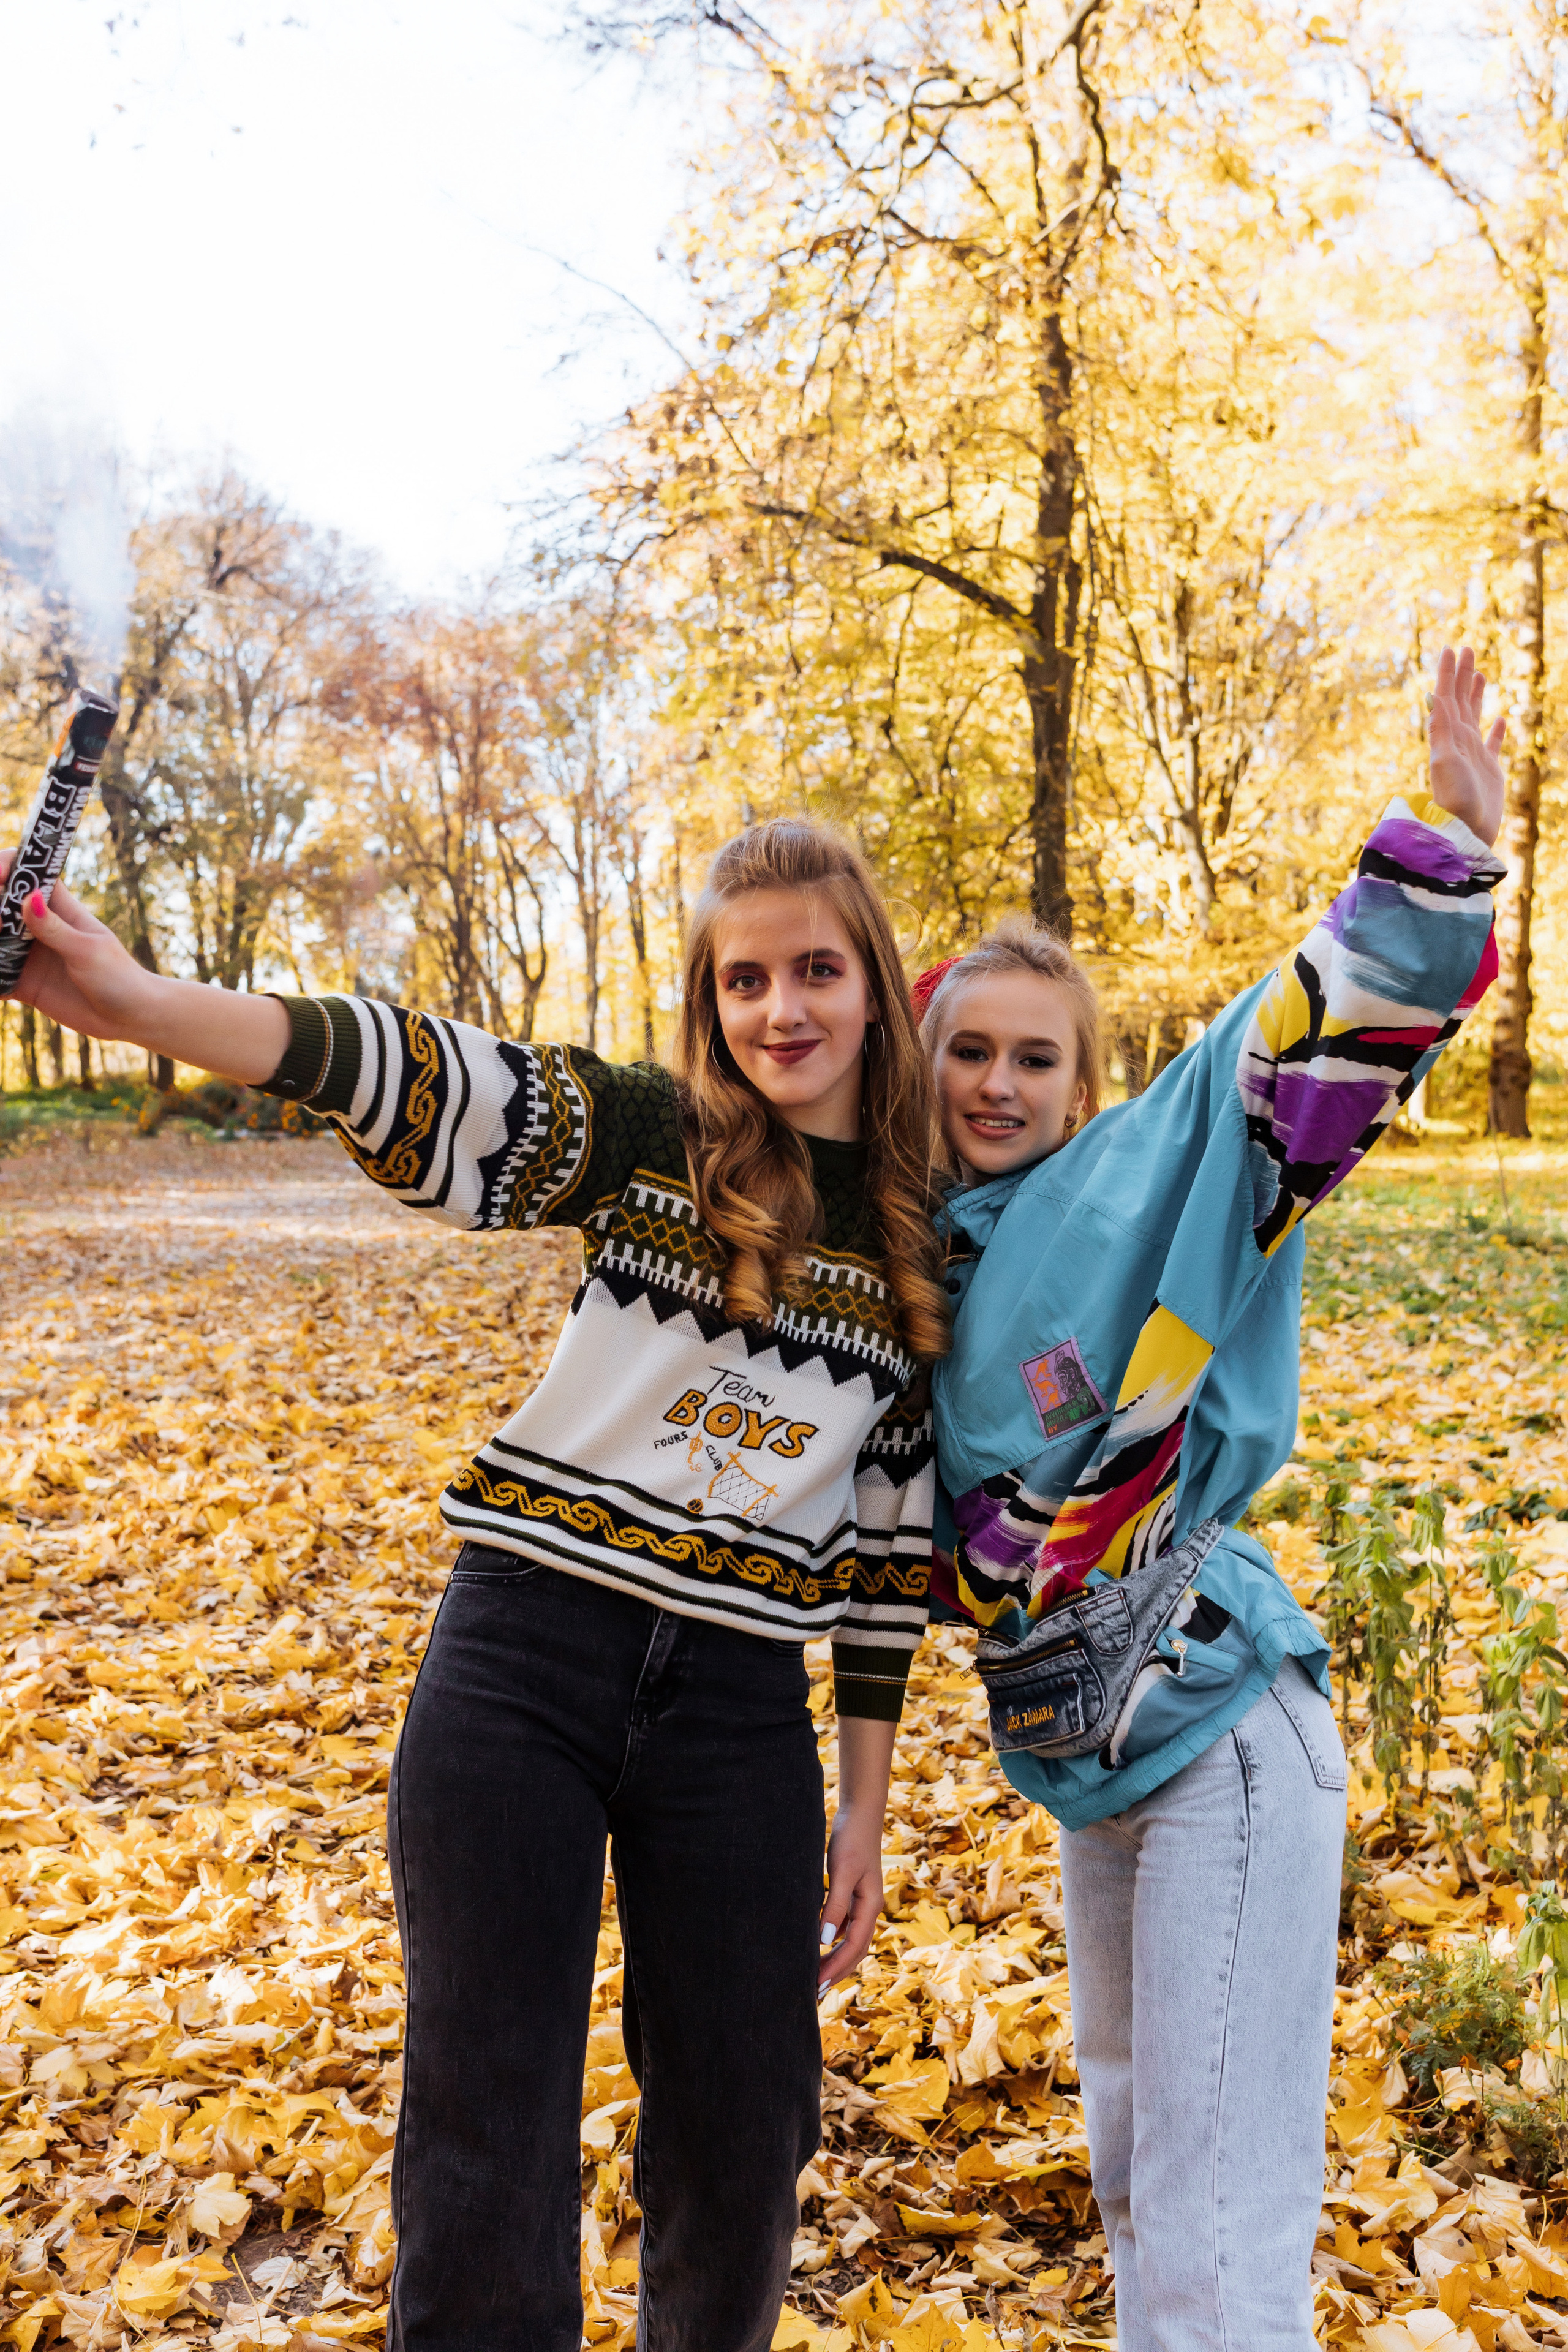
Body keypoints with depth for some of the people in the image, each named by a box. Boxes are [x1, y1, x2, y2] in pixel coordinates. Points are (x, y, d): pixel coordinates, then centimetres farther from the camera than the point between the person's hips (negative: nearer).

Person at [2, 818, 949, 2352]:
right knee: (487, 2135, 5)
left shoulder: (924, 1244, 6)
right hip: (522, 1663, -2)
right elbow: (415, 1078, -18)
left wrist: (867, 1801, 9)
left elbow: (891, 1531, 9)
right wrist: (135, 1001, -33)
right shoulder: (645, 1138, -2)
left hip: (738, 1709, 2)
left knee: (741, 2140, 14)